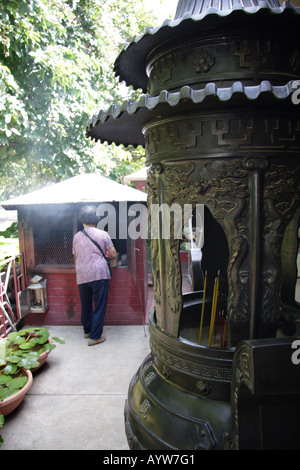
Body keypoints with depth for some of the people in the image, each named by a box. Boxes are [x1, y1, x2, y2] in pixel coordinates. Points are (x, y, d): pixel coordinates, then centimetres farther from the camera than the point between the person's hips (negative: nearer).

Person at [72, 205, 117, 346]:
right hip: (99, 274, -4)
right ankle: (95, 337, 5)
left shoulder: (77, 237, 9)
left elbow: (75, 257, 18)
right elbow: (113, 255, -1)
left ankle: (87, 330, 34)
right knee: (99, 306, 3)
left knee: (85, 304, 19)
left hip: (82, 276, 4)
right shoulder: (103, 234, -2)